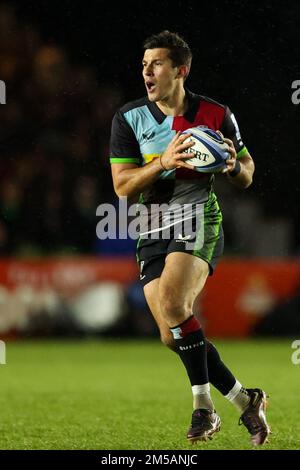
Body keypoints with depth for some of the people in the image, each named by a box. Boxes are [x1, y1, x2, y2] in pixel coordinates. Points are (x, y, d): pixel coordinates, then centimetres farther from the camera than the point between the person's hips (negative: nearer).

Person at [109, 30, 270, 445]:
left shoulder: (216, 115, 1)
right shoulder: (129, 118, 2)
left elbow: (247, 177, 11)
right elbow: (122, 186, -3)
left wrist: (234, 165, -13)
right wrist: (163, 162, -18)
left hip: (199, 220, -4)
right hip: (153, 229, 4)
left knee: (173, 302, -28)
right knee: (173, 337, -2)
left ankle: (203, 406, -16)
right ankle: (244, 399, 16)